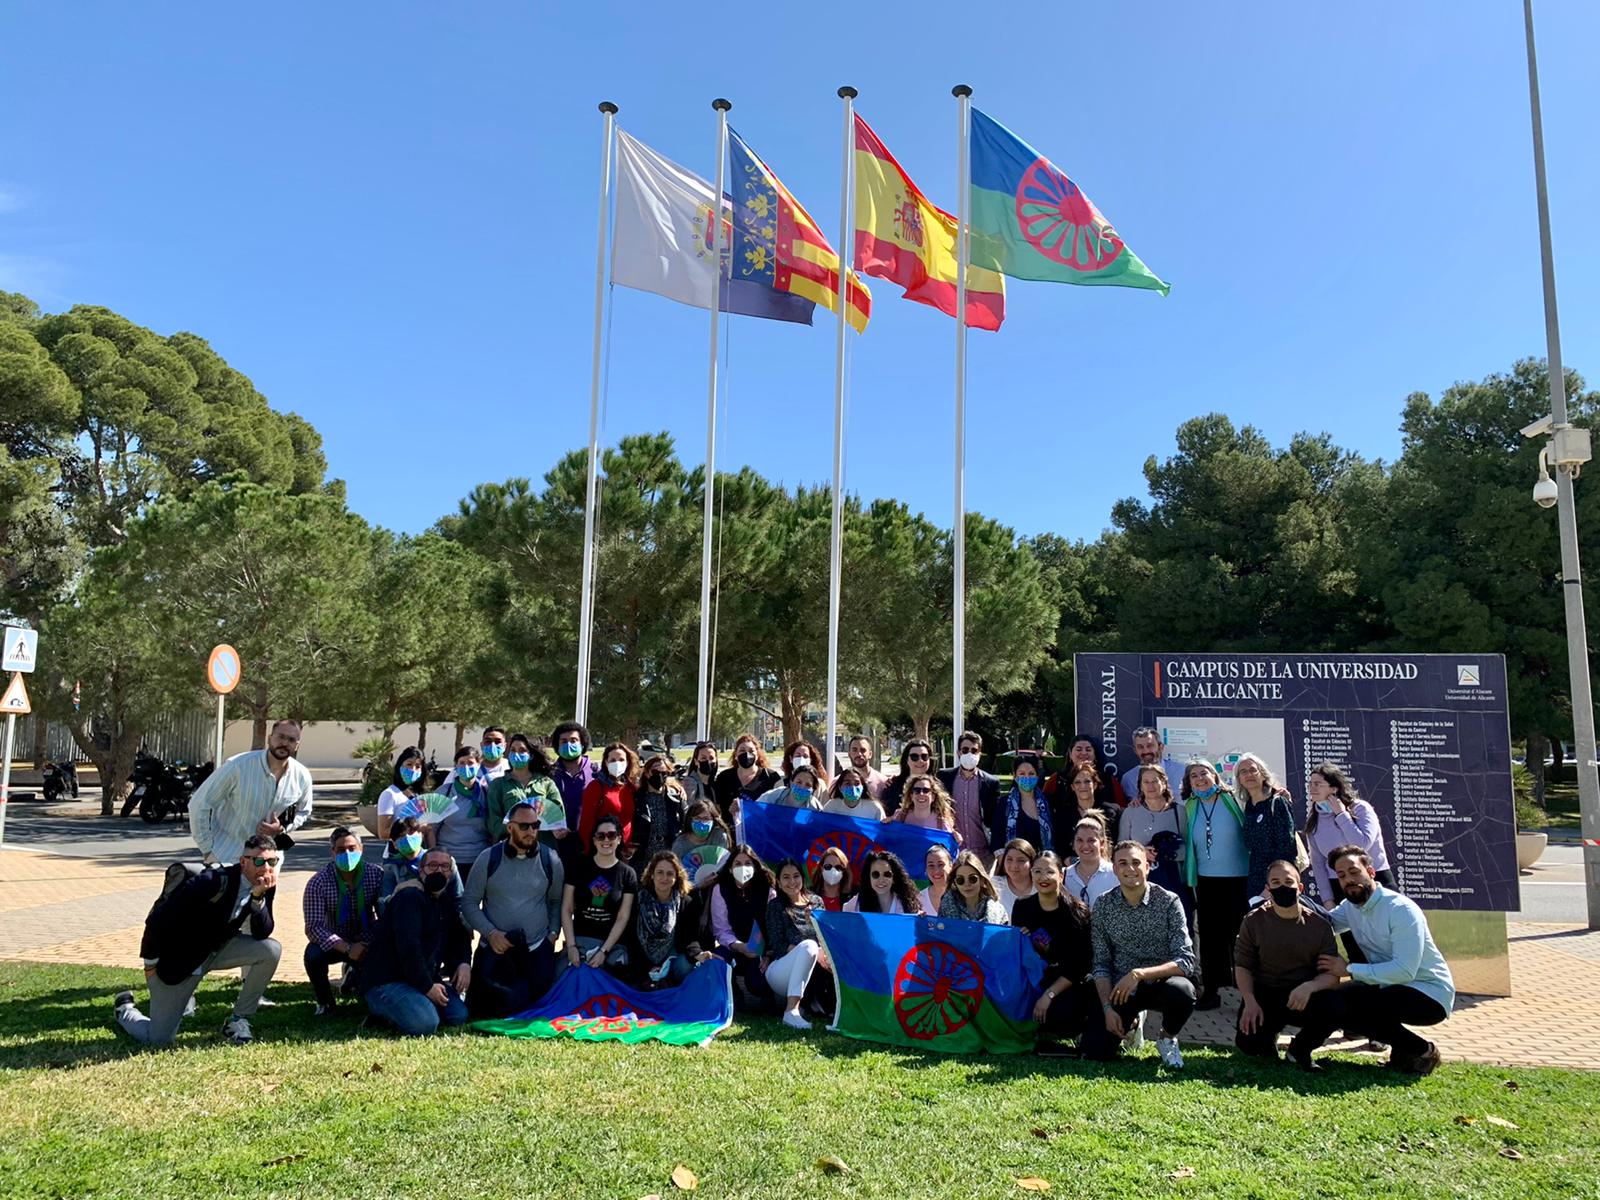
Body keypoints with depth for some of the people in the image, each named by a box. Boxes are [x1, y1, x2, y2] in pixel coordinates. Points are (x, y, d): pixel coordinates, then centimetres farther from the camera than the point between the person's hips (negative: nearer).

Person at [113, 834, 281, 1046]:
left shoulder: (265, 886, -12)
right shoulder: (212, 882, -31)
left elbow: (262, 934, -18)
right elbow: (160, 916, -22)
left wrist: (258, 897, -34)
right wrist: (151, 962, -10)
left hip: (218, 947, 5)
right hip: (179, 956, -5)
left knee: (271, 950, -21)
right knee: (158, 1040, -1)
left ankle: (238, 1020, -3)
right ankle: (124, 1010, 33)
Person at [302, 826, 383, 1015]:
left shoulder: (376, 874, -14)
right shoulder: (318, 883, -18)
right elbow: (313, 928, -24)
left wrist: (373, 945, -26)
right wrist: (348, 949, -35)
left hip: (367, 941, 2)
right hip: (334, 942, -2)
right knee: (313, 955, -33)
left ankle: (356, 976, 17)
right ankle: (324, 1002, -2)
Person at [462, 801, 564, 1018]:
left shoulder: (550, 859, 1)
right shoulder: (488, 858, -3)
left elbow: (556, 900, 11)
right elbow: (469, 902, -1)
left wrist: (553, 933, -1)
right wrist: (490, 933, -13)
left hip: (537, 950, 1)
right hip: (496, 948, -1)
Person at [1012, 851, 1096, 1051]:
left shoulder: (1077, 910, -11)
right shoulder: (1023, 907, 1)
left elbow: (1079, 965, -14)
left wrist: (1049, 994, -21)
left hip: (1073, 982, -4)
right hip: (1037, 979, 4)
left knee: (1060, 1015, -32)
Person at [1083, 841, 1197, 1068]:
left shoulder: (1168, 902, -11)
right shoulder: (1103, 906, -5)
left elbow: (1186, 961, -19)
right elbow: (1101, 965, -1)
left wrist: (1139, 974, -30)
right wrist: (1108, 1008, -13)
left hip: (1160, 983, -1)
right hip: (1120, 988, 1)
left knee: (1183, 991, -35)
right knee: (1095, 1051, -16)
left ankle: (1168, 1038, -1)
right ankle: (1129, 1023, 20)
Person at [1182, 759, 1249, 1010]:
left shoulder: (1233, 800, -4)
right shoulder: (1190, 808, 5)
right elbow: (1187, 842, 14)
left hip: (1239, 878, -2)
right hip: (1206, 880, 3)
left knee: (1239, 933, 6)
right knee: (1210, 935, 6)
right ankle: (1212, 988, 14)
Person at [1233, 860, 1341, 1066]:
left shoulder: (1319, 924, -6)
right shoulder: (1254, 921, -5)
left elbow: (1332, 974, -8)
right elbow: (1242, 965, 1)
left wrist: (1309, 987, -30)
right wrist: (1249, 1001, -15)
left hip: (1303, 996, 1)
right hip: (1263, 993, 0)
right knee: (1247, 1043, -22)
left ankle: (1301, 1049, 2)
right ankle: (1271, 1029, 18)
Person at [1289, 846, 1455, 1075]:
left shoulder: (1402, 910, -20)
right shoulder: (1350, 907, 4)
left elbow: (1405, 970, -27)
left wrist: (1349, 969, -22)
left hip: (1430, 995, -7)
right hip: (1388, 986, 7)